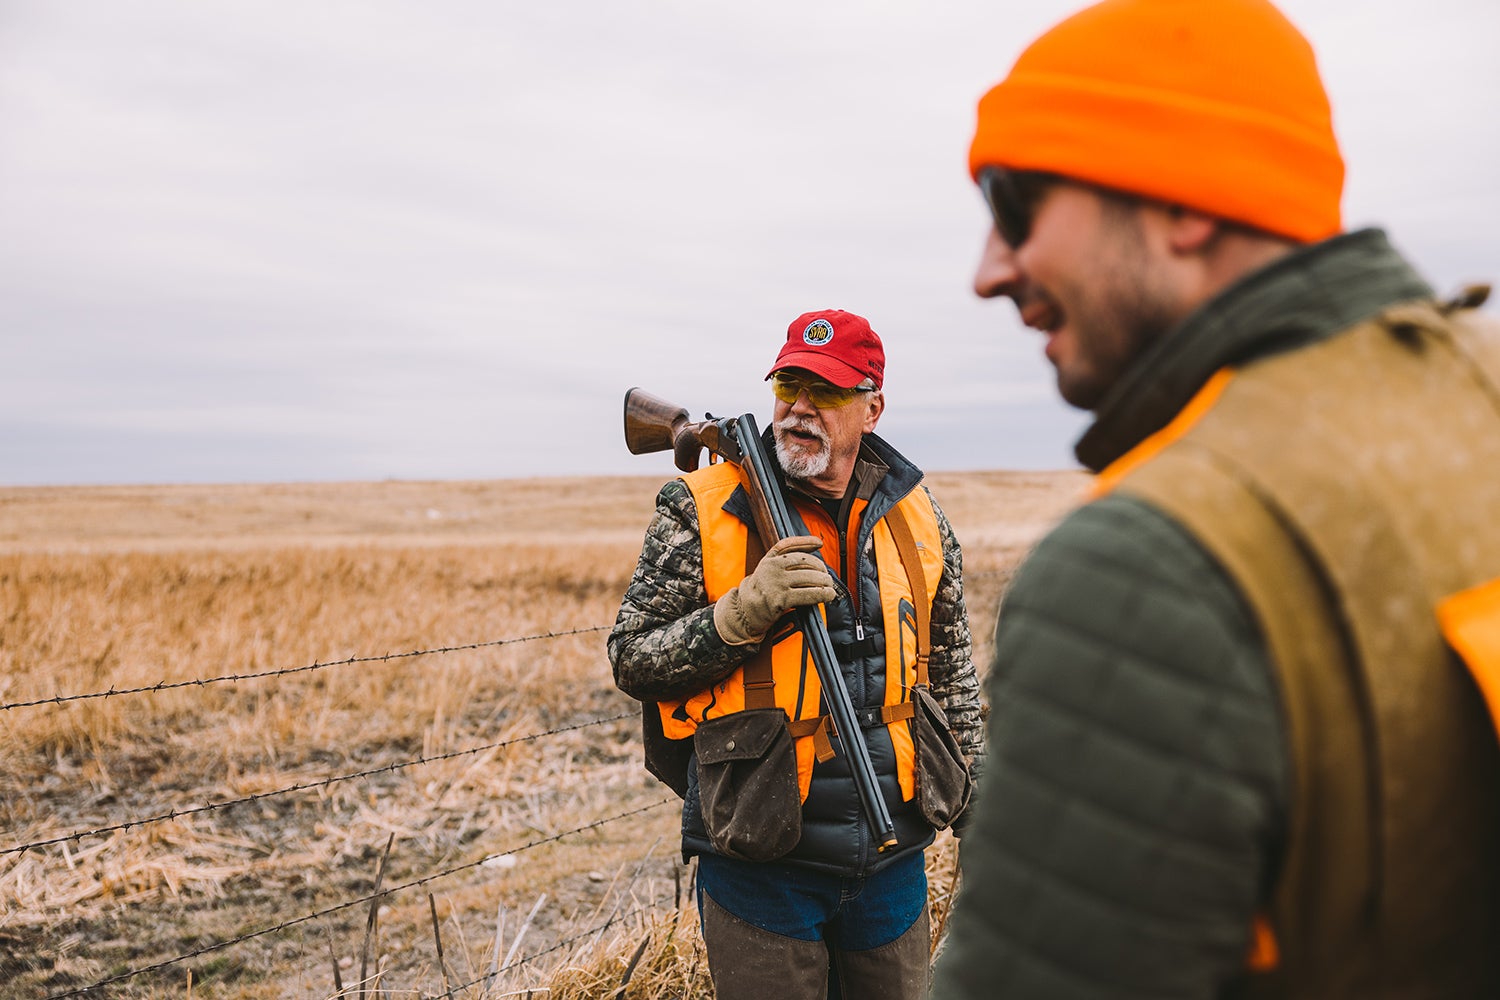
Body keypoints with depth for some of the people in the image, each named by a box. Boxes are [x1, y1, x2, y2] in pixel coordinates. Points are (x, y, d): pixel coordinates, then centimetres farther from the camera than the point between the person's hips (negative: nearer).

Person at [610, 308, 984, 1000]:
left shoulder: (916, 515, 5)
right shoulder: (702, 509, -7)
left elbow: (950, 670, 14)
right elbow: (631, 660, -7)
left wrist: (977, 792, 13)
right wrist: (744, 611, -21)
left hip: (891, 862, 4)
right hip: (759, 863, -3)